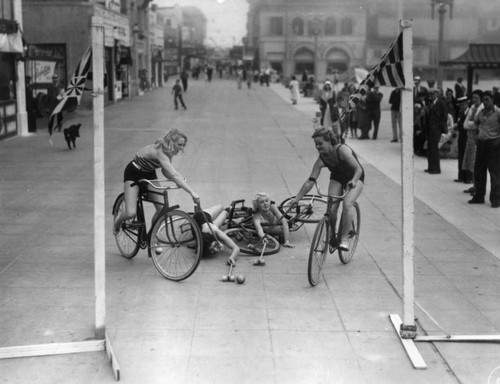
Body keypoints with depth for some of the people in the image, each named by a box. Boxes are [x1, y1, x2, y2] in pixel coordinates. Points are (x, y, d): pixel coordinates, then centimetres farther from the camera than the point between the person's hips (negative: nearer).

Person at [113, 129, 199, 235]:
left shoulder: (167, 151, -13)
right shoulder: (160, 152, -37)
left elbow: (165, 171, -3)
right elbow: (174, 175, -45)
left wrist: (178, 181, -23)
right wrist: (192, 192, -48)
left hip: (149, 174, 7)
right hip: (133, 173, -7)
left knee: (162, 209, -6)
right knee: (131, 213, -15)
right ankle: (118, 221, 20)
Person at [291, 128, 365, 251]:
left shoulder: (342, 150, -33)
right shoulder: (321, 159, -19)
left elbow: (358, 169, -36)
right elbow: (310, 181, -18)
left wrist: (353, 181, -57)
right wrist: (296, 199, -23)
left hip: (355, 178, -4)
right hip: (337, 178, 4)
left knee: (347, 204, -28)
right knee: (331, 208, -16)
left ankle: (344, 238, -20)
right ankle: (332, 236, 7)